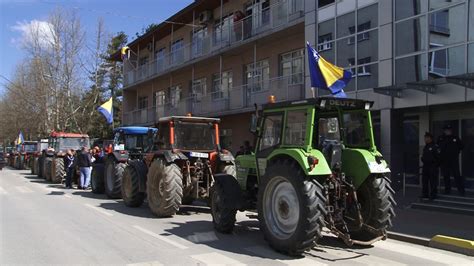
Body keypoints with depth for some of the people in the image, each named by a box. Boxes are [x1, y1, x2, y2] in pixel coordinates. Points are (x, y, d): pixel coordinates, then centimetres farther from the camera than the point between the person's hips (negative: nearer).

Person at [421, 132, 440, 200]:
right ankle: (424, 194, 19)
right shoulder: (425, 147, 17)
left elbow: (438, 156, -15)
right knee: (424, 180, 11)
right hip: (425, 166, 8)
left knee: (433, 181, -4)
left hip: (432, 166, -8)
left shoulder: (435, 146, -10)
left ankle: (433, 195, 2)